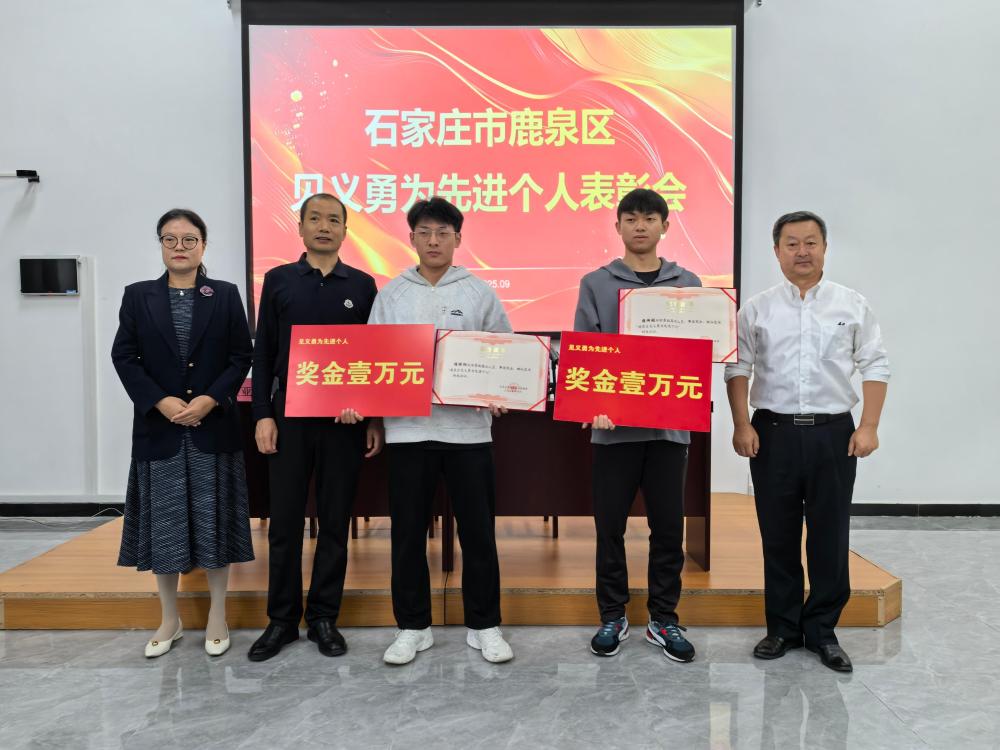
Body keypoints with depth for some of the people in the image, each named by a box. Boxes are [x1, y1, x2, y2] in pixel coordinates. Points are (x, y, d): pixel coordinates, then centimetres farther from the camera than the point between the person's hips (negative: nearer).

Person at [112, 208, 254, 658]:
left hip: (214, 427, -1)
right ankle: (169, 620, 23)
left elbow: (241, 357, 0)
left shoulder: (226, 295, 3)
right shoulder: (138, 296, 6)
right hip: (158, 428, 1)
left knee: (214, 519, 4)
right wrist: (161, 402, -12)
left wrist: (210, 399, -14)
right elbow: (124, 357, 2)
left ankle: (217, 617, 19)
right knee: (163, 523, 7)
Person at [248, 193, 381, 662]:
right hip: (290, 415, 0)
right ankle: (281, 619, 20)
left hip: (344, 420, 0)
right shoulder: (278, 281, 6)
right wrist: (263, 415, -3)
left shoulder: (362, 285, 6)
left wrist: (375, 419, 2)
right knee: (285, 521, 6)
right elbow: (263, 354, 4)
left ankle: (324, 618, 20)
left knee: (335, 521, 7)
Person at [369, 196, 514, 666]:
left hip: (468, 427, -1)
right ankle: (413, 627, 24)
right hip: (408, 428, 1)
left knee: (478, 530, 6)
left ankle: (483, 626, 22)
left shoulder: (479, 292, 5)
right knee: (408, 532, 8)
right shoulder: (391, 294, 8)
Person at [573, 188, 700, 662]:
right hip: (613, 423, -1)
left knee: (668, 526, 8)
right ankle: (612, 617, 21)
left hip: (670, 422, 1)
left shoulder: (688, 284, 9)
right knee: (610, 525, 6)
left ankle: (663, 620, 22)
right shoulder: (596, 283, 4)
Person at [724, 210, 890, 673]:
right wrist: (741, 425, -6)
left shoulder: (852, 305, 6)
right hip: (773, 432, 0)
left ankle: (823, 630, 20)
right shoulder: (757, 309, 6)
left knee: (830, 536, 5)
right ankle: (782, 628, 22)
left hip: (833, 432, 0)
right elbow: (738, 368, 3)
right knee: (777, 535, 8)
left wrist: (869, 426, -4)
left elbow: (875, 366, 5)